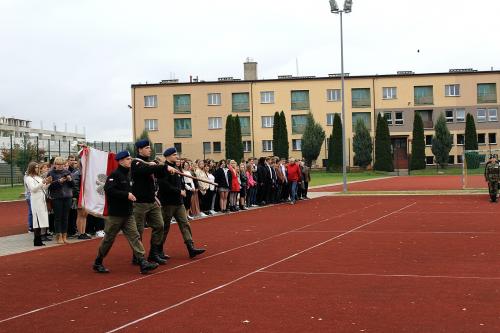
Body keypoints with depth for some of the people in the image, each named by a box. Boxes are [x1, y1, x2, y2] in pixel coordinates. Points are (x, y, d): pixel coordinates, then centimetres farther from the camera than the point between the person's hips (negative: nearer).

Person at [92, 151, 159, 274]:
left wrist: (131, 196, 5)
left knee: (134, 237, -1)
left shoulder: (127, 175, 13)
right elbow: (108, 190, -26)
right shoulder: (115, 175, -13)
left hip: (128, 214, 8)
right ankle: (98, 263, 19)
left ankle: (143, 263, -6)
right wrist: (126, 195, -25)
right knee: (108, 239, 4)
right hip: (115, 214, -8)